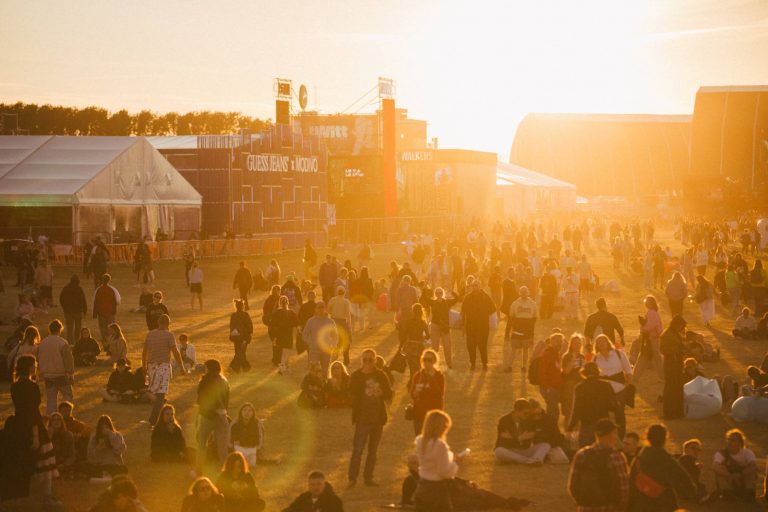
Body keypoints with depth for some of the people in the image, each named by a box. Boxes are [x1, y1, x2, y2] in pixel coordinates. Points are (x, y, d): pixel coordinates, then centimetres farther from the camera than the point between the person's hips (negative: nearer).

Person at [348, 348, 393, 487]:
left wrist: (381, 393, -12)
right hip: (363, 417, -4)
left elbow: (389, 395, 9)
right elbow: (353, 395, -11)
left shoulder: (381, 376, 7)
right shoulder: (356, 376, -1)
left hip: (378, 417, 4)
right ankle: (352, 477, -4)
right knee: (358, 449, -10)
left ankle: (368, 477, 17)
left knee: (373, 451, 9)